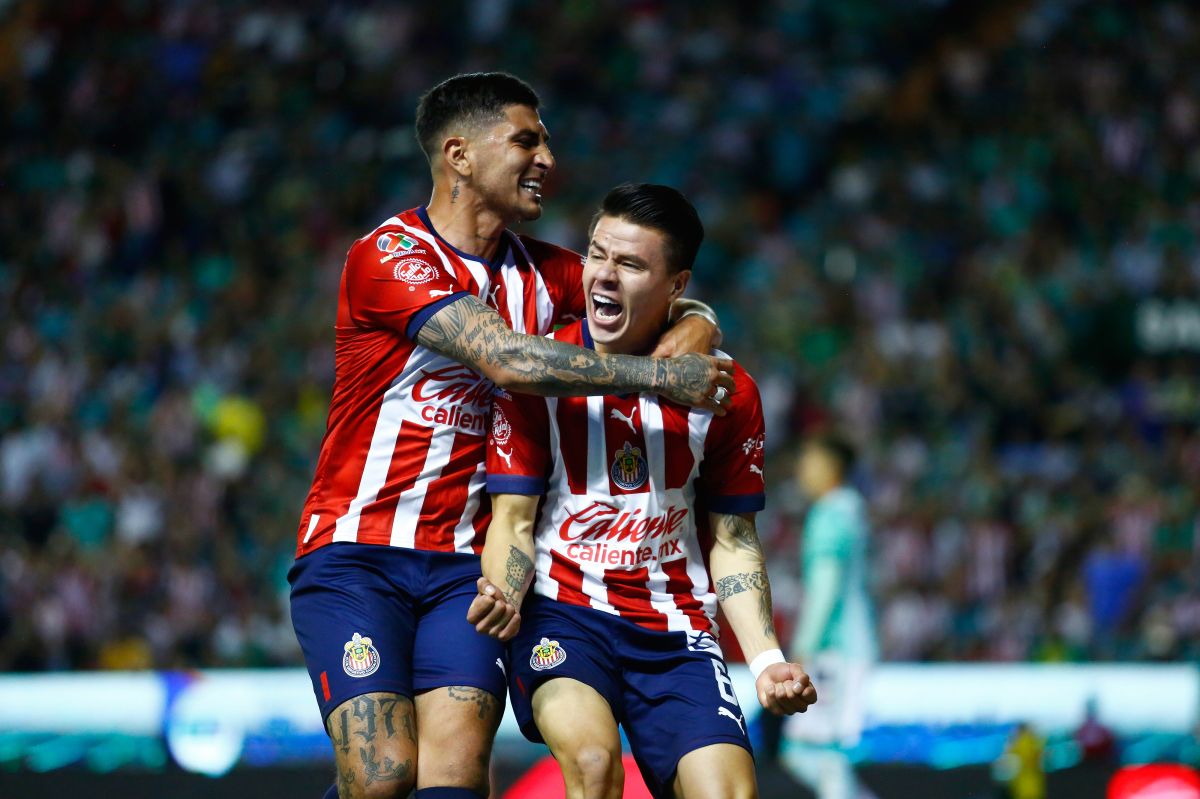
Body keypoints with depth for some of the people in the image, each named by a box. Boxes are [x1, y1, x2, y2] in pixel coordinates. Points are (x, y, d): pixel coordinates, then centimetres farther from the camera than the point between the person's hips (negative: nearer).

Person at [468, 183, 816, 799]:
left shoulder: (726, 391, 2)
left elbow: (731, 541, 9)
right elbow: (514, 519, -2)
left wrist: (766, 659, -4)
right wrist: (504, 598, -24)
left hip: (676, 632, 2)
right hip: (562, 612, -2)